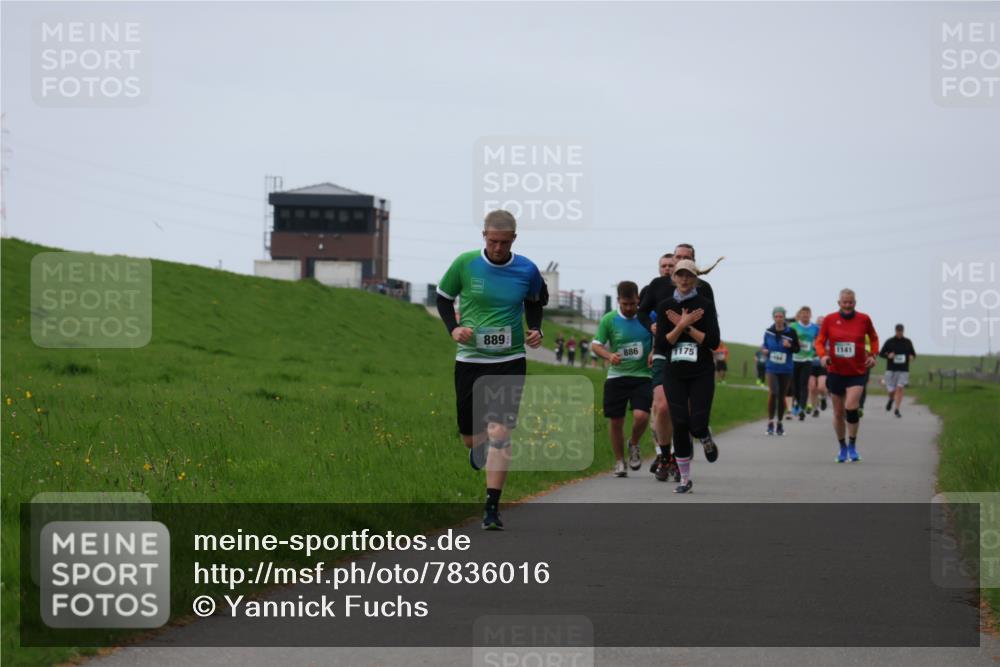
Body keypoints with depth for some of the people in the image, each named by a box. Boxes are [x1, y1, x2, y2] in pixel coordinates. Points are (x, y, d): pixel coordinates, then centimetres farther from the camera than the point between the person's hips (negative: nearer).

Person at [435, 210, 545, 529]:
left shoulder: (527, 270, -3)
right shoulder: (465, 264, -7)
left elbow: (534, 302, 17)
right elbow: (443, 297, 8)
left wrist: (535, 329, 0)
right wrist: (454, 328, -9)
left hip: (510, 361, -1)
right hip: (469, 359, 1)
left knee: (500, 433, -11)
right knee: (470, 436, 6)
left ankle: (492, 508, -6)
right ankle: (479, 447, 46)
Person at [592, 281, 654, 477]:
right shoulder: (609, 320, -2)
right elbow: (595, 345, 2)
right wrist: (609, 356, -18)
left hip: (643, 375, -1)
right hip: (617, 375, 1)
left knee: (641, 415, -19)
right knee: (615, 420, 3)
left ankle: (634, 445, 13)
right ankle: (619, 461, 22)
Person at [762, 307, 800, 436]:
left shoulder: (790, 332, -5)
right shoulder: (768, 332, 1)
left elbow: (797, 349, 1)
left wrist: (790, 346, -19)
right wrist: (764, 349, -5)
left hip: (786, 369, 0)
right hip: (772, 368, 0)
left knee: (782, 395, 9)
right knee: (773, 392, -18)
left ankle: (780, 423, 23)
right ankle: (770, 422, -10)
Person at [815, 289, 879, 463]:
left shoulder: (864, 319, -2)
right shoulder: (829, 320, -3)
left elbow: (873, 338, 14)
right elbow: (820, 341, 4)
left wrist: (872, 355, -1)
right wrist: (823, 355, -16)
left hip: (857, 372, -2)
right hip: (835, 372, 2)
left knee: (851, 407, -19)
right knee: (838, 413, 8)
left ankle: (852, 446, -4)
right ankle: (843, 448, 25)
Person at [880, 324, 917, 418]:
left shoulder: (908, 342, 5)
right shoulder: (889, 342, 0)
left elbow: (913, 353, 14)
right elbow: (881, 354, 4)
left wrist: (912, 356, -10)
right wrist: (888, 355, -17)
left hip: (903, 371, 0)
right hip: (891, 370, 0)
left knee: (900, 389, -13)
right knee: (891, 391, -2)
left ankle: (897, 410, -9)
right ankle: (891, 399, 35)